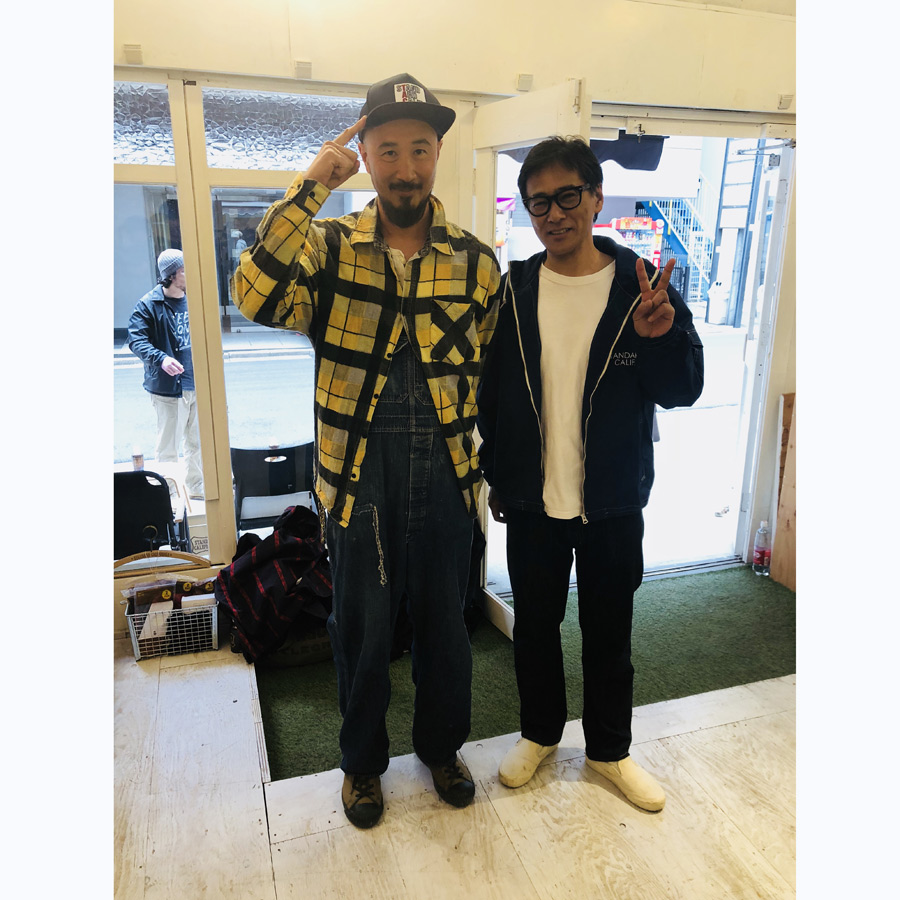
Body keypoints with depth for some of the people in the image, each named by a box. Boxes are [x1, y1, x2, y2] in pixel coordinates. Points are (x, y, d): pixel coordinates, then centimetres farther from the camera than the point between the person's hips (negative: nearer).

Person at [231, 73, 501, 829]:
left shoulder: (476, 262, 0)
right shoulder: (330, 246, -4)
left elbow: (492, 373, 6)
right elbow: (258, 295, -24)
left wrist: (493, 466, 3)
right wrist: (312, 186, -23)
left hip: (446, 469, 2)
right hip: (360, 470, -1)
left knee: (444, 621, 18)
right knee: (363, 627, 15)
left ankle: (442, 745, 45)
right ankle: (362, 761, 42)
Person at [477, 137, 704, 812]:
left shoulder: (644, 287, -7)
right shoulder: (512, 292, -3)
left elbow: (685, 389, -6)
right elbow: (490, 394, 5)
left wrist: (660, 337, -26)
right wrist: (496, 476, 7)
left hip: (613, 504, -1)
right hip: (532, 502, 1)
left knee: (609, 633, 16)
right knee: (534, 626, 17)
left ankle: (610, 749, 40)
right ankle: (540, 732, 43)